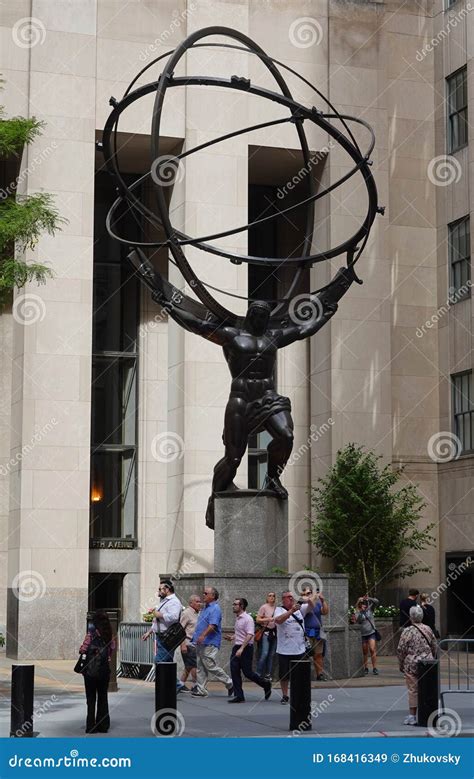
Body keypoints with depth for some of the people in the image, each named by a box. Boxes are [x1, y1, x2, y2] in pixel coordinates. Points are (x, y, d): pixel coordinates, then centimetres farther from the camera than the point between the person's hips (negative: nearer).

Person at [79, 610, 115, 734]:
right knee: (103, 697, 13)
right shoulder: (109, 636, 0)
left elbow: (82, 650, -13)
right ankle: (103, 725, 15)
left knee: (91, 699, 5)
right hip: (105, 670, 4)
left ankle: (91, 726, 4)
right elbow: (112, 648, 9)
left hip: (91, 670, -4)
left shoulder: (91, 635, -13)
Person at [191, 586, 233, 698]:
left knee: (211, 666, -8)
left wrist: (203, 636, -34)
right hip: (201, 643, 10)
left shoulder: (215, 609, -13)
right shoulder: (205, 608, 18)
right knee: (201, 667, 8)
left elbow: (213, 625, -24)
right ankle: (201, 690, 10)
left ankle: (230, 683, 3)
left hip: (209, 643, -10)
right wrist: (196, 637, 22)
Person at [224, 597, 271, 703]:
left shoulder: (247, 619, -14)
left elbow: (250, 635, -23)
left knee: (247, 672, -2)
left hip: (246, 648, -9)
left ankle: (266, 685, 19)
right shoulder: (237, 618, 14)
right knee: (234, 671, 0)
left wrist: (241, 649, -28)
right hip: (236, 647, 9)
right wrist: (232, 637, 9)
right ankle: (238, 696, 4)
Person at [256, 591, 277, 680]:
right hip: (266, 632, -5)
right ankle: (258, 674, -5)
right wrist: (268, 619, -17)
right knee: (264, 654, -13)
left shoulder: (277, 608, 10)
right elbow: (258, 620, -6)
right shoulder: (264, 607, -3)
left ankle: (268, 674, 13)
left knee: (272, 654, 6)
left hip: (274, 632, 5)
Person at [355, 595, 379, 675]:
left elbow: (376, 602, -8)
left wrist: (369, 598, -22)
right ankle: (366, 668, 16)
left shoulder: (370, 609, 3)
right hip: (362, 634, 1)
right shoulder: (358, 612, 0)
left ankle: (374, 668, -10)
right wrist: (361, 611, -26)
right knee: (365, 652, 6)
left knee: (372, 649, -13)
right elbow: (357, 621, -16)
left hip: (371, 632, 0)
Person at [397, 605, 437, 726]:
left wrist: (401, 665, 4)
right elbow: (434, 648, 13)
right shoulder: (428, 629, 5)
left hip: (412, 665, -4)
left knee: (413, 690, 1)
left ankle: (412, 716, 3)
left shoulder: (408, 631, -9)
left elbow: (401, 650, -8)